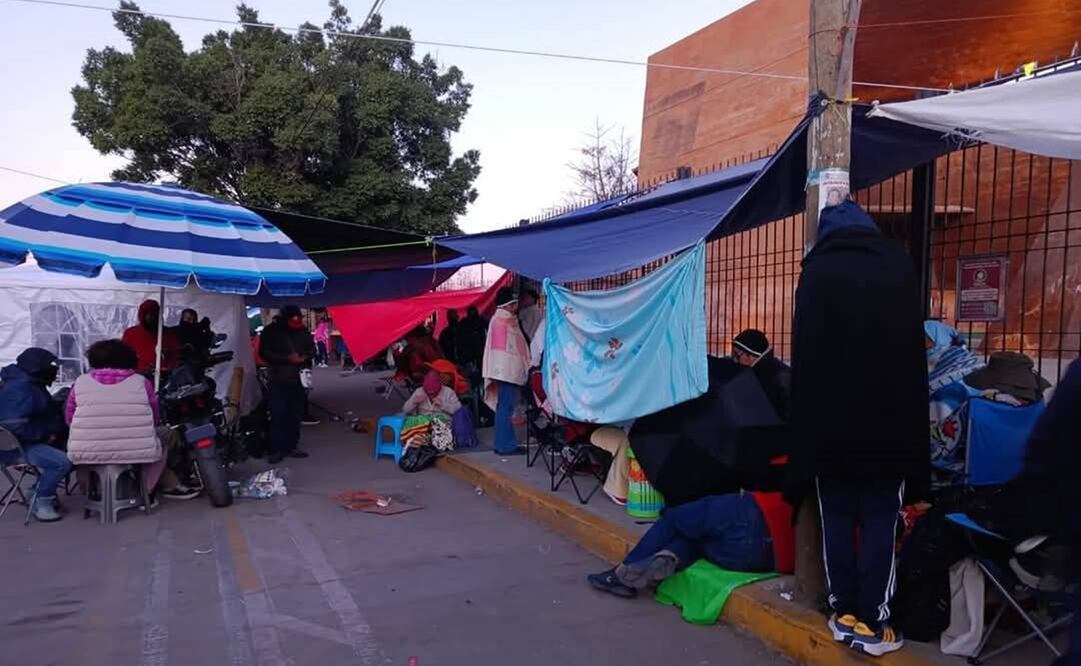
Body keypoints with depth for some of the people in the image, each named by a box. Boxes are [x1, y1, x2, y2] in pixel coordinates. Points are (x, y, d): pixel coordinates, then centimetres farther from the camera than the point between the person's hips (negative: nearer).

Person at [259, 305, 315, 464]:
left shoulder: (303, 331, 7)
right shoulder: (271, 331, -3)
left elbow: (312, 348, 17)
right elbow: (264, 352, -7)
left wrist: (305, 357, -6)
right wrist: (287, 358, -18)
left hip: (298, 379, 4)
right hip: (278, 380, -4)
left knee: (295, 415, 5)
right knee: (278, 415, -8)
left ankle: (291, 447, 14)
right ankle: (276, 450, -3)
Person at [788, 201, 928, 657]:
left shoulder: (817, 272, -1)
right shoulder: (898, 265, 2)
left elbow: (804, 356, -3)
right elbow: (914, 353, 4)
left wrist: (805, 424, 2)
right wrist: (912, 425, 11)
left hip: (830, 421, 0)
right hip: (888, 420, 0)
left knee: (837, 521, 9)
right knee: (880, 523, 5)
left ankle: (844, 614, 15)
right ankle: (872, 622, 6)